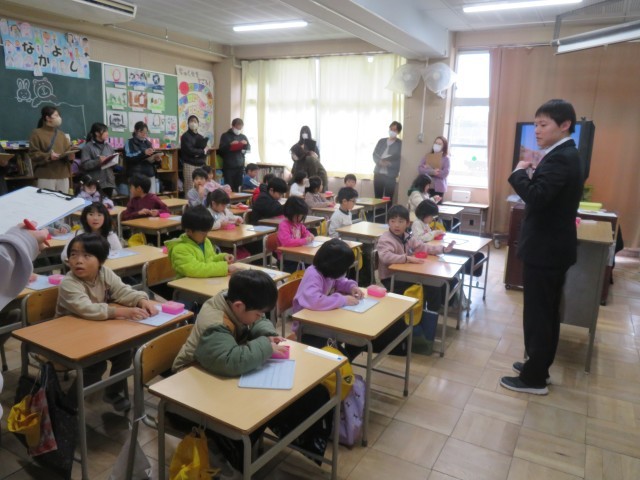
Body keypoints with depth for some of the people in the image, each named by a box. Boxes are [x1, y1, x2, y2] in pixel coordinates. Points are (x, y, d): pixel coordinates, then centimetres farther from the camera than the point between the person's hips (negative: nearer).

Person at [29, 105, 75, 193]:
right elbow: (33, 154, -6)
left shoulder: (61, 134, 16)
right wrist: (48, 156, -20)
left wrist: (70, 156, -8)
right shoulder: (37, 133, 0)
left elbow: (69, 150, 15)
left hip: (63, 175, 5)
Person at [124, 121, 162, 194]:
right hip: (137, 175, -5)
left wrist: (157, 159, 0)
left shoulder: (148, 143, 16)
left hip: (150, 175, 5)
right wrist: (143, 153, -24)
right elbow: (128, 158, -14)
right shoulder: (129, 143, 2)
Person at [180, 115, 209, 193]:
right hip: (190, 165, -5)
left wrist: (198, 153, -12)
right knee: (190, 189, -8)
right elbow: (190, 151, -12)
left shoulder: (201, 137, 17)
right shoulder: (185, 136, -1)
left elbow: (206, 150, 7)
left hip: (200, 165, 5)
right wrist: (202, 151, -2)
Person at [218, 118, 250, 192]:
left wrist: (246, 144, -8)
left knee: (238, 187, -1)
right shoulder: (225, 136, 4)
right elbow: (221, 149, -5)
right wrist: (230, 145, -20)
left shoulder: (243, 137, 17)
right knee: (229, 187, -8)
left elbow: (249, 149, 13)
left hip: (240, 165, 3)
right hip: (228, 166, -3)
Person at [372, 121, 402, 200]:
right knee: (377, 198, 5)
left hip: (390, 175, -3)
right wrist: (380, 161, -11)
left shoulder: (400, 144, 2)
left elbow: (399, 160, -3)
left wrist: (389, 163, -18)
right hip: (378, 173, 4)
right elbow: (374, 154, 9)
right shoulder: (381, 141, 14)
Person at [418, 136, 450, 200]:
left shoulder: (446, 159, 2)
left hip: (438, 188, -2)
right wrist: (432, 171, -17)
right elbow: (420, 169, -1)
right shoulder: (427, 156, 10)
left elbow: (445, 173, -10)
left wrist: (428, 169, -7)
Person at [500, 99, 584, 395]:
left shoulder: (560, 158, -20)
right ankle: (538, 366, 32)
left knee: (537, 314, -1)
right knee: (546, 312, 18)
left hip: (545, 249, -11)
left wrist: (519, 172, -17)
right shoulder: (565, 155, 13)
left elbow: (536, 196, -32)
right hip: (552, 247, 11)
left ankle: (534, 378, 11)